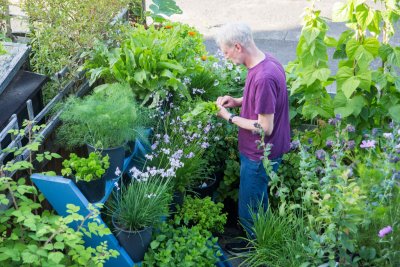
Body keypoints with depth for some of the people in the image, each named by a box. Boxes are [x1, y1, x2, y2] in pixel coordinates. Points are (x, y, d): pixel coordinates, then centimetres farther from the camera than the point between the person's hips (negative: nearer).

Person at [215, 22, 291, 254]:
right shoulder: (266, 61, -2)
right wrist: (238, 101, 1)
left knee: (249, 210, 12)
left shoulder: (263, 77, -33)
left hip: (259, 156, -9)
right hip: (260, 151, 9)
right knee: (258, 202, 28)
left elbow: (265, 128, -28)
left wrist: (230, 117, -18)